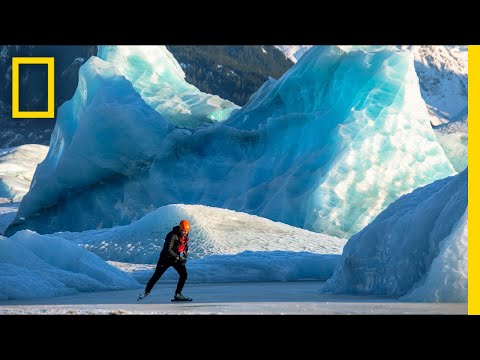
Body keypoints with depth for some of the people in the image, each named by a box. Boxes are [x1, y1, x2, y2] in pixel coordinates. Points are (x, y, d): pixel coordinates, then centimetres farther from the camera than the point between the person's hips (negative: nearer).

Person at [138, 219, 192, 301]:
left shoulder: (185, 234, -3)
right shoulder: (172, 235, -26)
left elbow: (185, 246, 15)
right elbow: (168, 249, -32)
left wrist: (184, 256, 3)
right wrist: (178, 257, -35)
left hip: (178, 258, 6)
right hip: (166, 258, -6)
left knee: (184, 275, -9)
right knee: (156, 275, 1)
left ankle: (177, 294, -2)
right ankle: (146, 291, 17)